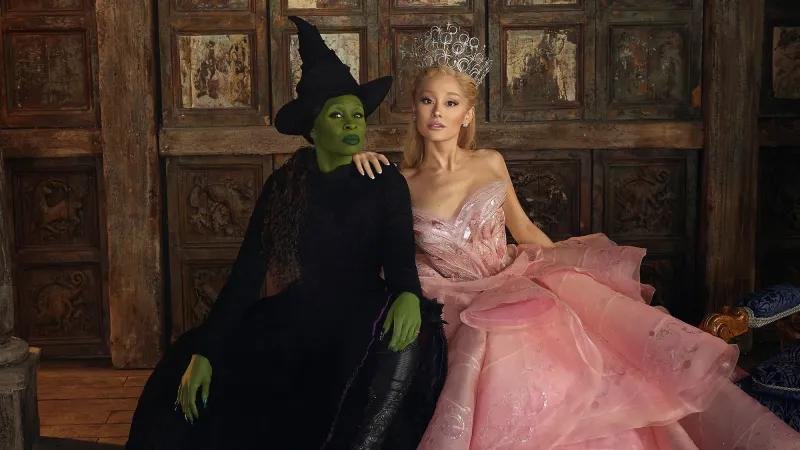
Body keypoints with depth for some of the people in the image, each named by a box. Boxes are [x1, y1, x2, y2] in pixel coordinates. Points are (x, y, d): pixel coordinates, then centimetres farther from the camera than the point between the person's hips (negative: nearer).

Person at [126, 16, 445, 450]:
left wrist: (408, 296, -35)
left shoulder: (386, 184, 2)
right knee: (184, 391, -15)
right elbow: (247, 272, 1)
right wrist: (204, 352, -9)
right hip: (289, 321, 1)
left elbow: (399, 255, -8)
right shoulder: (283, 185, 5)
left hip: (359, 321, -1)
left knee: (403, 348, -35)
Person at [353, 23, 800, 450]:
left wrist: (569, 268, 11)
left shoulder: (491, 163, 8)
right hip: (463, 305, -2)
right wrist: (359, 160, -10)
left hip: (513, 285, 2)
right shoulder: (402, 184, 0)